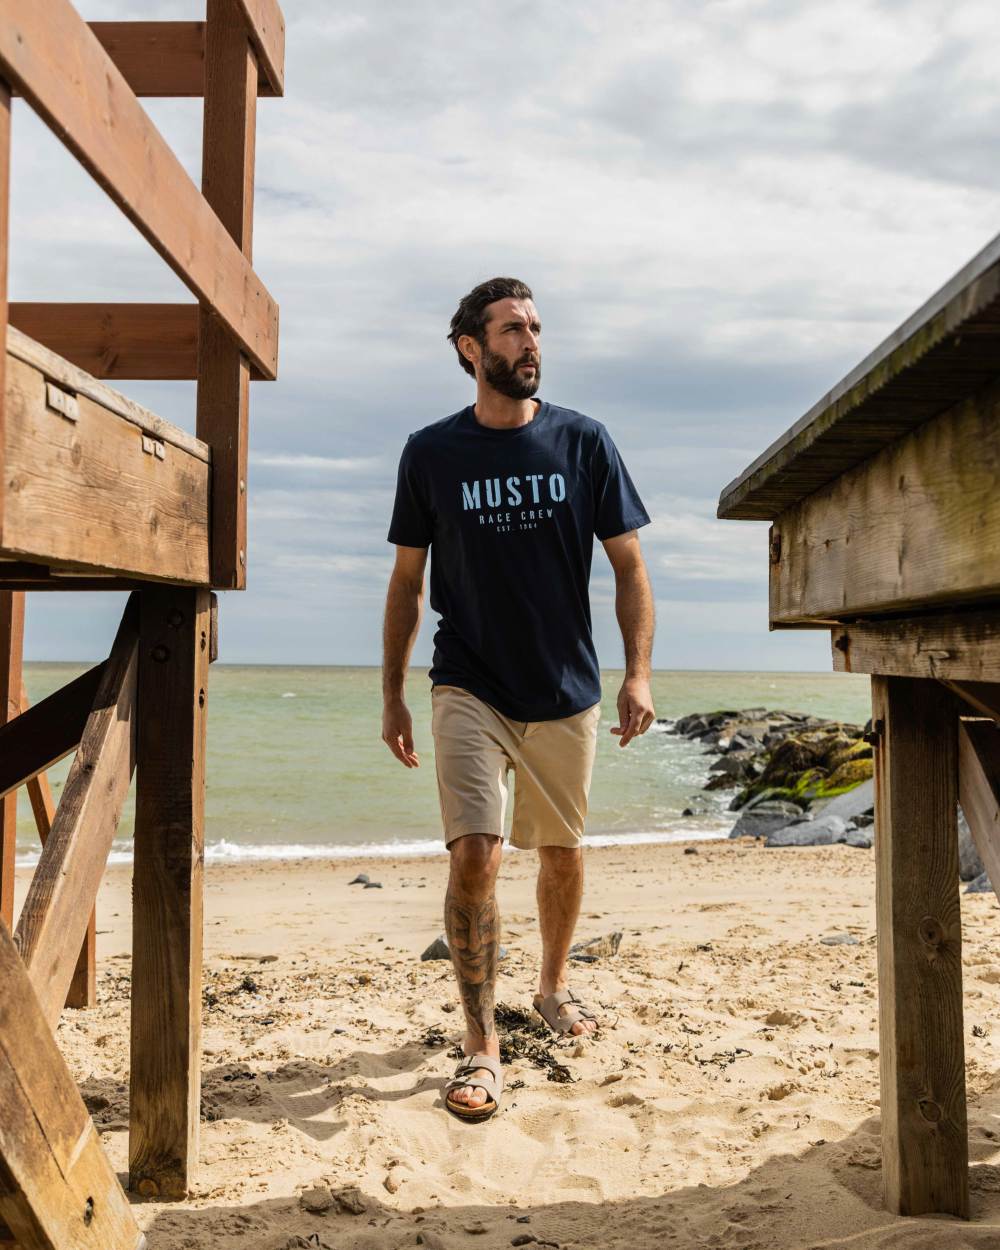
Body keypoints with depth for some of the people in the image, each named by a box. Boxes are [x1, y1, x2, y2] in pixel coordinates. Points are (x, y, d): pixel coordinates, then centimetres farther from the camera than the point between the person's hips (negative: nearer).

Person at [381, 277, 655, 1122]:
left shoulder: (583, 442, 0)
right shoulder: (431, 452, 0)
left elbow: (629, 566, 2)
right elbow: (407, 581, 7)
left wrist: (639, 673, -9)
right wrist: (393, 696, 5)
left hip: (566, 690, 2)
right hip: (468, 688, -1)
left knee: (562, 853, 14)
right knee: (475, 855, -13)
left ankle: (553, 985, 40)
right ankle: (481, 1045, -1)